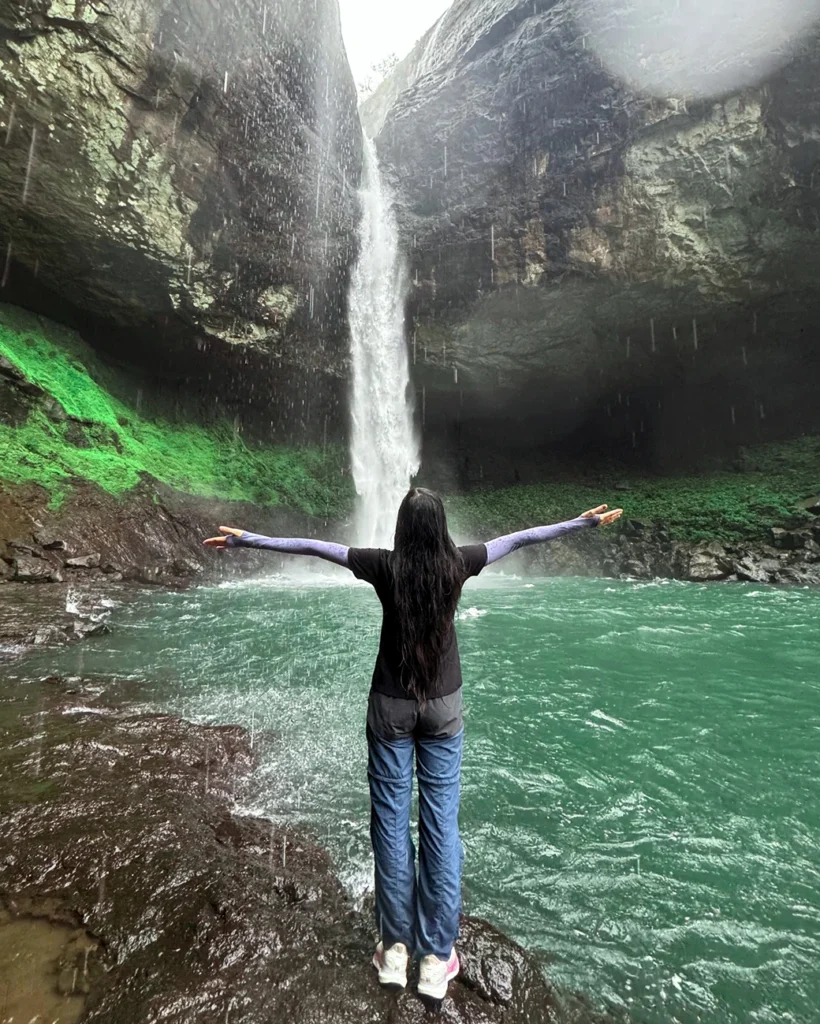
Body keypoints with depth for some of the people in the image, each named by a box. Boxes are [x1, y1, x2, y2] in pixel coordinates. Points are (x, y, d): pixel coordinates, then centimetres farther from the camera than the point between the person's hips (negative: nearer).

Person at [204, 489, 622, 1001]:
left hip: (391, 705, -1)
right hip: (443, 706, 1)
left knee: (391, 821, 14)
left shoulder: (385, 565, -13)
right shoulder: (457, 564, -9)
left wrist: (247, 539, 1)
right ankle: (437, 956, 25)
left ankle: (395, 948, 29)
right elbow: (520, 538, -1)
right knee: (441, 824, 11)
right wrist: (585, 522, 8)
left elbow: (313, 546, -8)